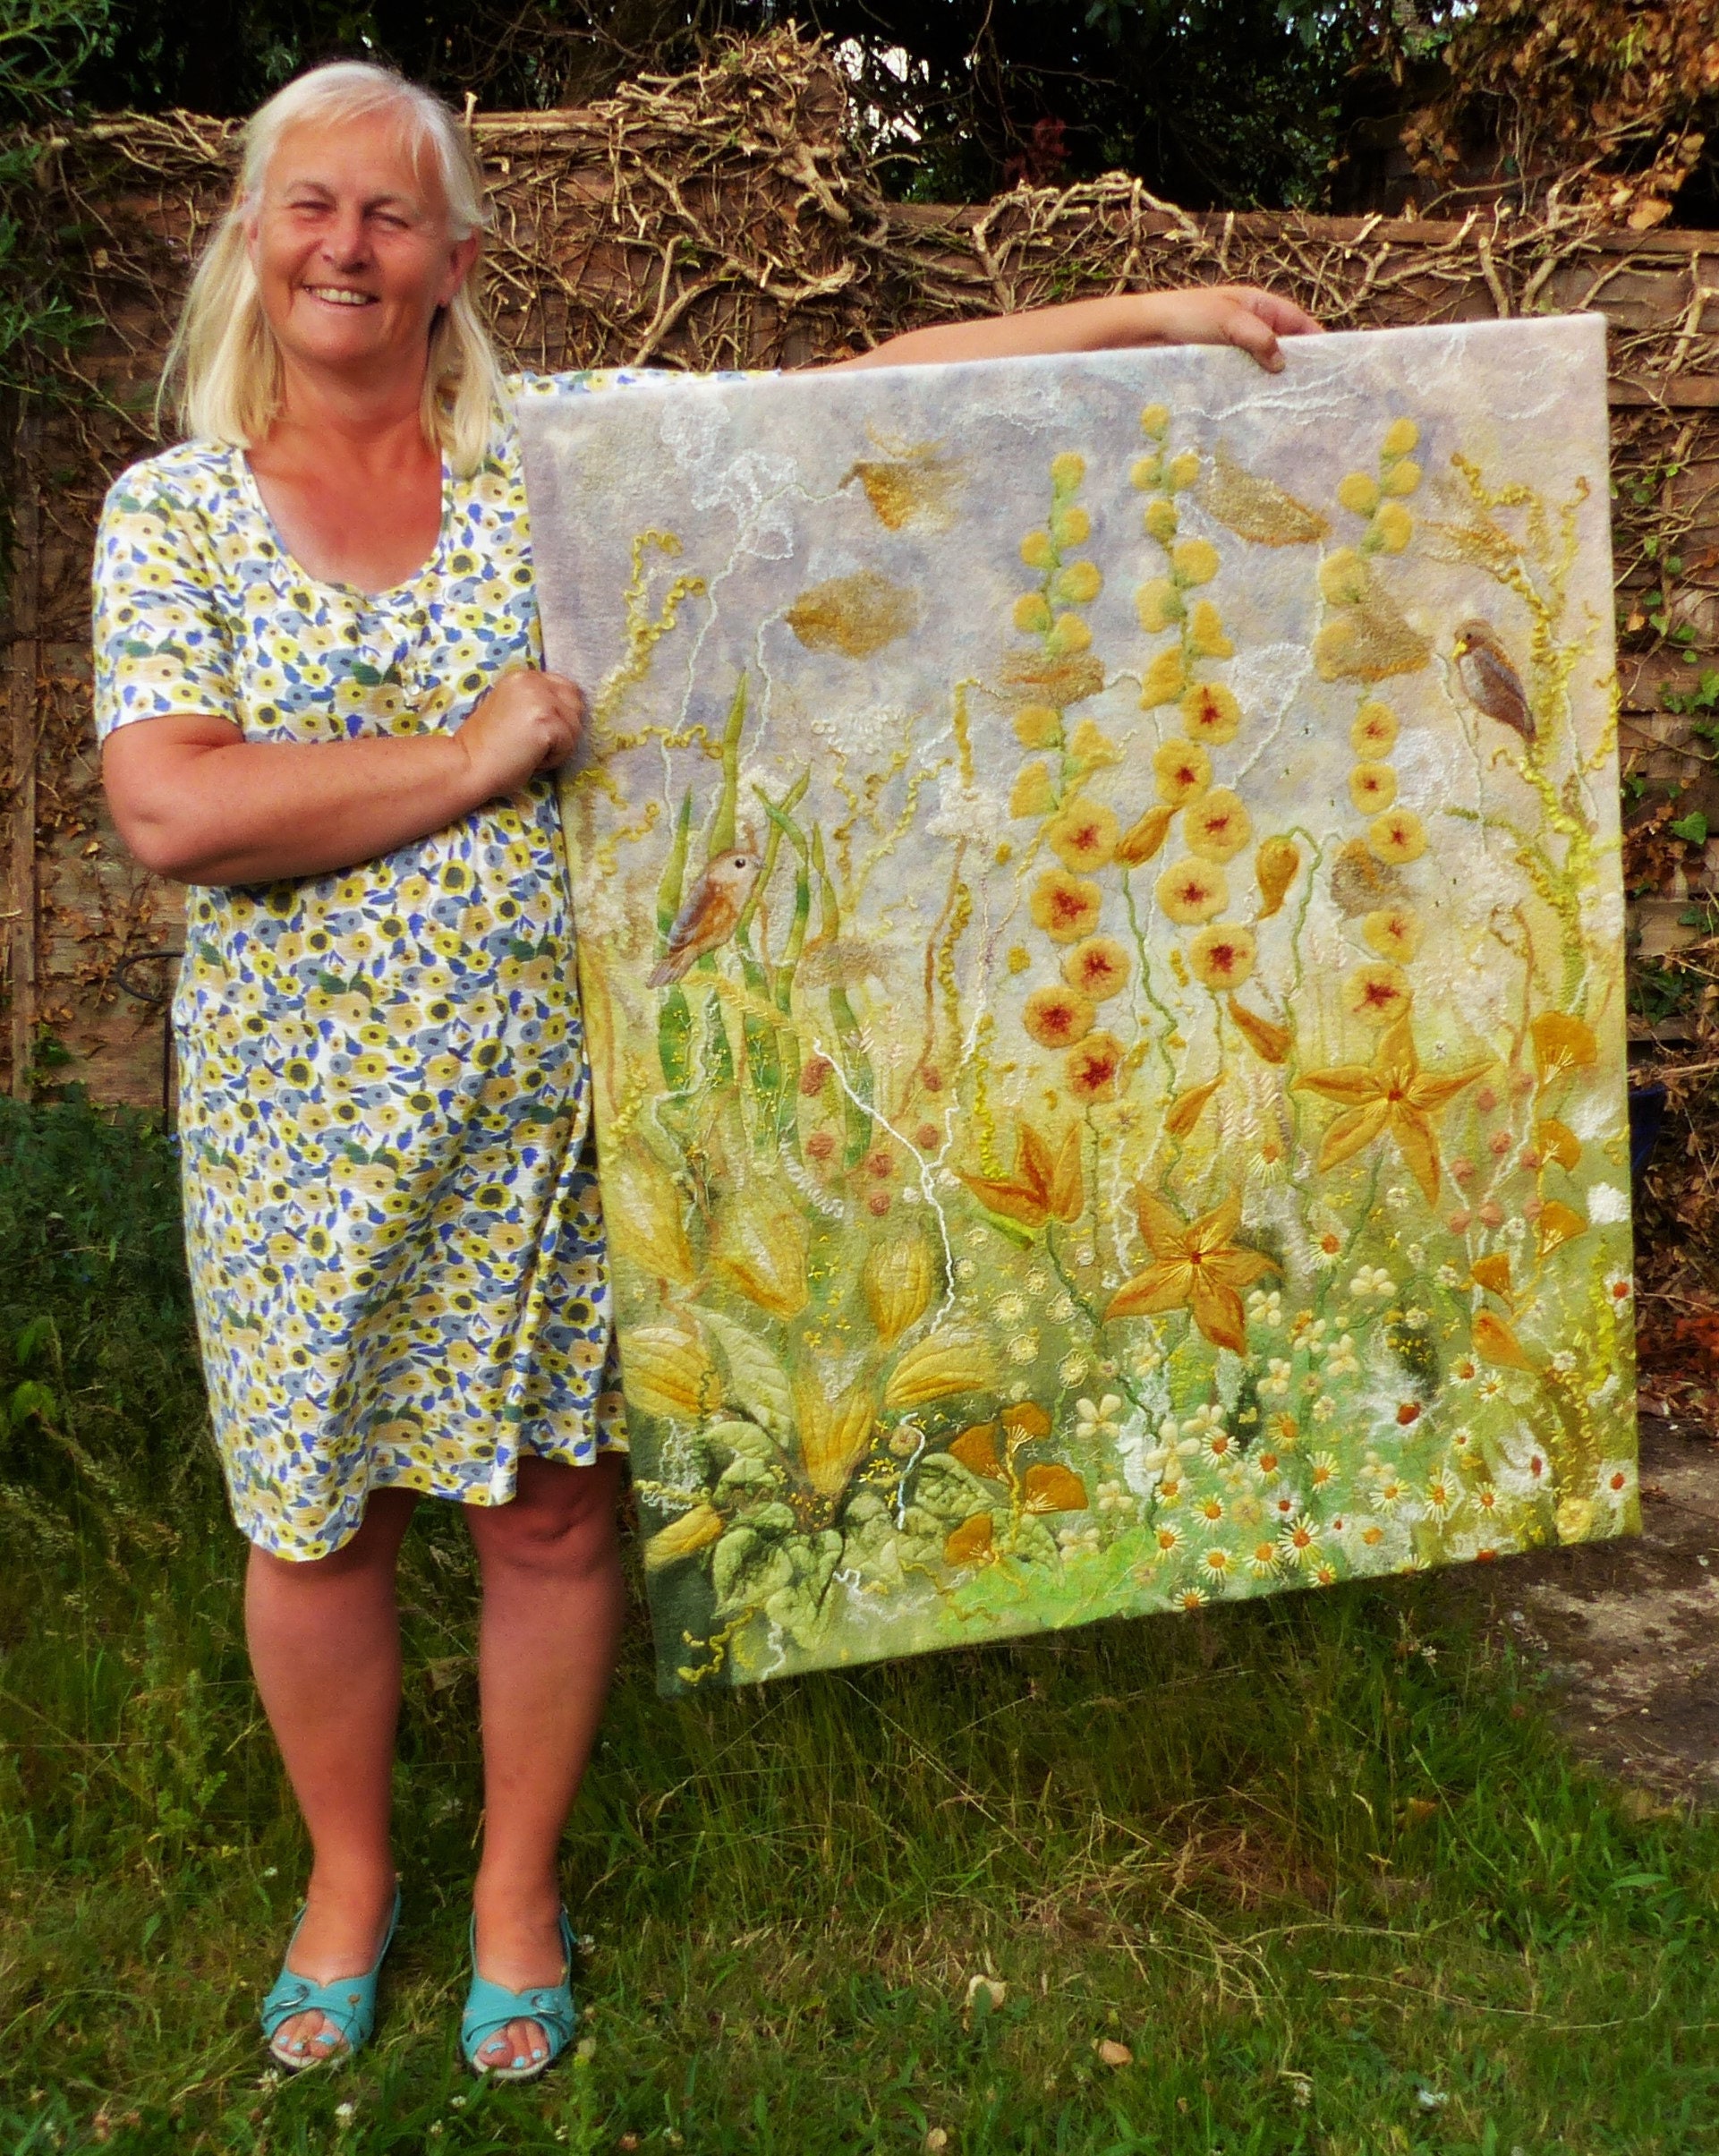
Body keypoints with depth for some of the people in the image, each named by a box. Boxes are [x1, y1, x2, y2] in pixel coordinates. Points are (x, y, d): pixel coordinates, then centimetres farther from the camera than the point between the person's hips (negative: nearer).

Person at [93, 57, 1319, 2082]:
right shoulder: (172, 508, 0)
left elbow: (865, 393, -2)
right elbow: (172, 811, -14)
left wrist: (1155, 312, -5)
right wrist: (479, 756, -16)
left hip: (549, 1085, 1)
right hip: (305, 1110, 0)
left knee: (551, 1513, 10)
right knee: (315, 1520, 12)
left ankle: (518, 1883, 35)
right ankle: (347, 1875, 39)